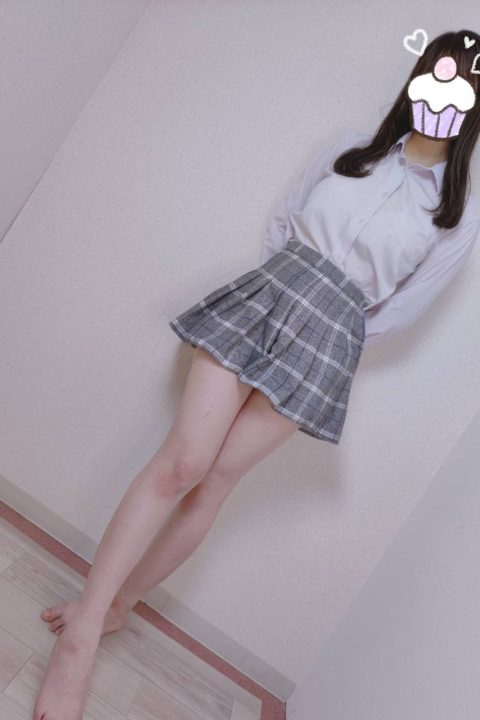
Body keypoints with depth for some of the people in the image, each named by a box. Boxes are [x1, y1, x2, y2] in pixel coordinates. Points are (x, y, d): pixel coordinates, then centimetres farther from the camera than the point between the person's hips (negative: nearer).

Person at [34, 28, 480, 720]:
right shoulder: (354, 149, 15)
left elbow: (403, 309, 5)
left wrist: (325, 330, 4)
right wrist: (290, 295, 6)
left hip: (331, 339, -1)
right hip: (268, 292, 1)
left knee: (213, 480, -1)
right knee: (182, 462, -11)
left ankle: (116, 603, 21)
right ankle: (81, 632, 1)